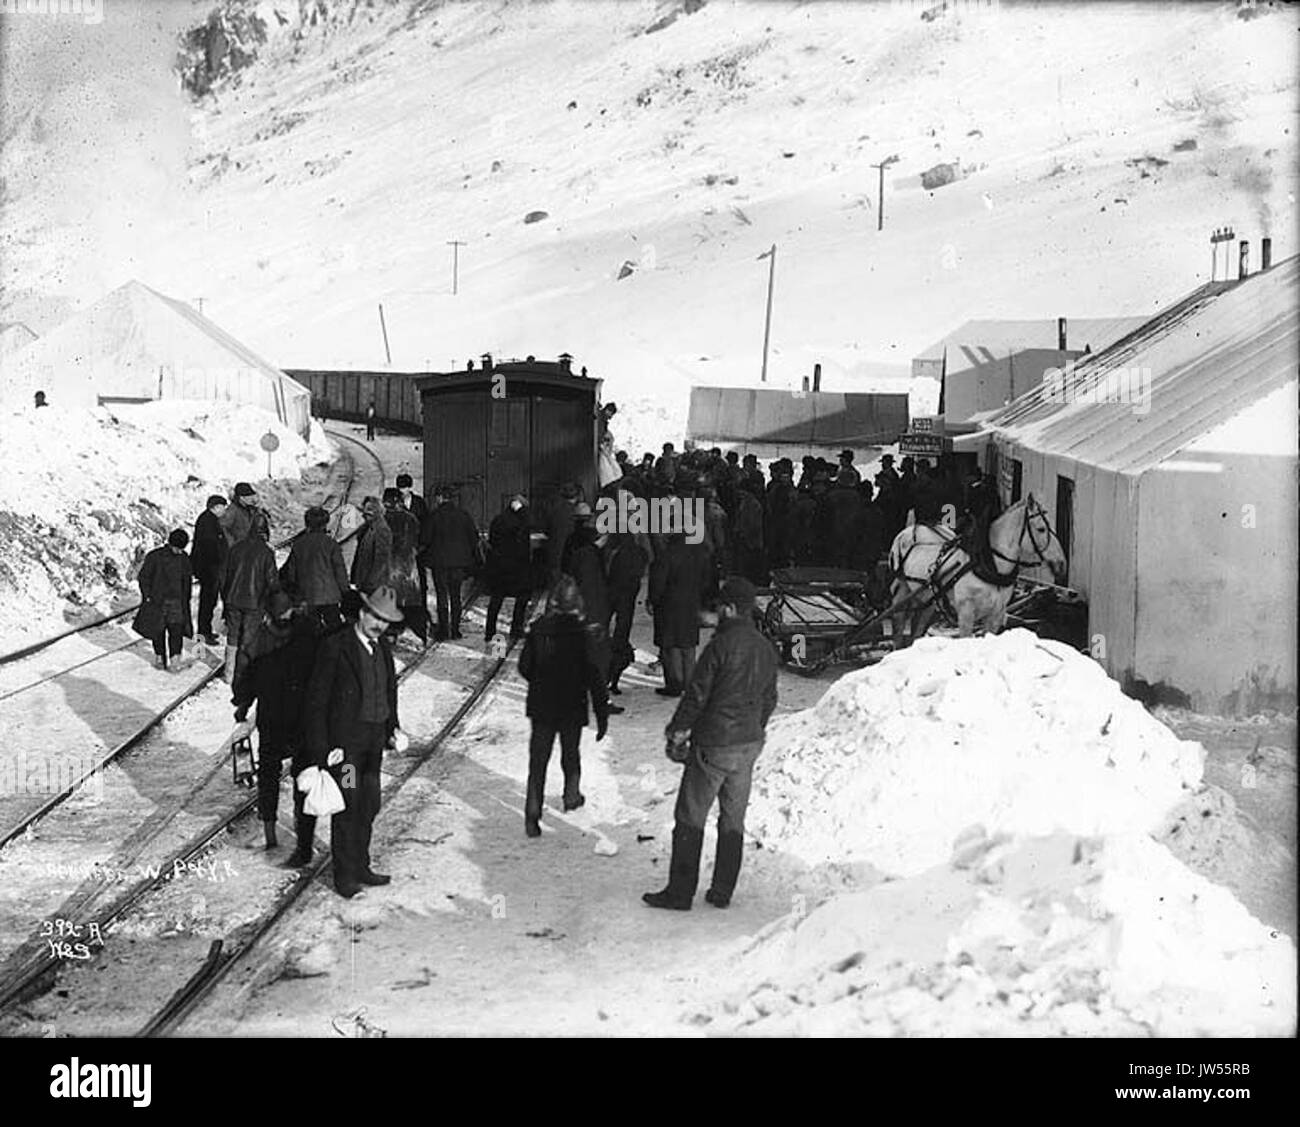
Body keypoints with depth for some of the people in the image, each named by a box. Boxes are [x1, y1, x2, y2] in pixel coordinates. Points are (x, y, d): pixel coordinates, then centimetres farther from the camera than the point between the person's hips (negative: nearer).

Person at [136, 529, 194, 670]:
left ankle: (174, 659, -3)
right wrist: (148, 597, -6)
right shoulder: (154, 557, -10)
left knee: (177, 629, -7)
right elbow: (143, 578, -2)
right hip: (157, 601, -2)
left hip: (177, 601, 2)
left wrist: (186, 600, 13)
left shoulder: (184, 558, 3)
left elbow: (188, 579, 15)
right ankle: (159, 657, 22)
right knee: (158, 631, 6)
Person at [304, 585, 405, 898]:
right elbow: (316, 701, -11)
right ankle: (344, 875, 10)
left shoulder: (383, 647, 8)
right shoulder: (335, 647, -13)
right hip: (344, 741, -7)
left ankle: (361, 866, 27)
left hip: (373, 741, 7)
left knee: (369, 806, 13)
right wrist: (320, 749, -14)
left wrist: (392, 727, 11)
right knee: (347, 808, -2)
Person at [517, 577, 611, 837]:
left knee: (538, 760, 6)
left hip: (541, 706, 1)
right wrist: (602, 716, -7)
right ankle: (571, 795, 44)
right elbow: (595, 678, -14)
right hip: (572, 707, -1)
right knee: (570, 754, 22)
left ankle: (532, 816, 1)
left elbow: (524, 667, 0)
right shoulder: (585, 633, -16)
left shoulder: (539, 628, -9)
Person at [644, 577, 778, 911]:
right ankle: (722, 892, 18)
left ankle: (680, 892, 4)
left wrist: (677, 730, 0)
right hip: (749, 745, 7)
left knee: (690, 819, 1)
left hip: (713, 746, -7)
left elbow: (697, 694, -14)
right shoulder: (766, 649, 6)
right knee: (733, 821, 14)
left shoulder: (721, 645, -17)